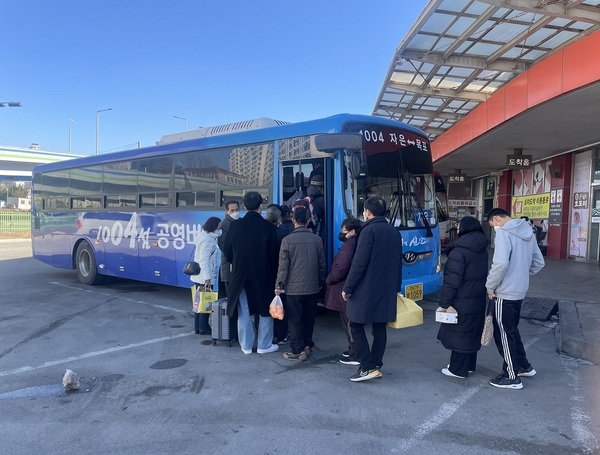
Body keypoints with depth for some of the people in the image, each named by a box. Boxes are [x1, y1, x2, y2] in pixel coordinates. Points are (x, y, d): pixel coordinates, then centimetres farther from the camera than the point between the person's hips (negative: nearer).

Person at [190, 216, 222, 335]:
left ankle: (202, 326, 22)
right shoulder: (207, 239, -18)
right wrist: (207, 277, -26)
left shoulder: (207, 236, 13)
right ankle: (204, 328, 5)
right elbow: (204, 260, -23)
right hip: (205, 277, -10)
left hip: (200, 276, 10)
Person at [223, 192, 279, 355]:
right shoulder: (269, 227, -12)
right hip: (263, 274, -1)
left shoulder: (235, 225, -7)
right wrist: (273, 273, 5)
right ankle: (264, 345, 20)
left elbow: (227, 251, -1)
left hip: (241, 274, 2)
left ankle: (246, 345, 22)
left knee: (244, 312, 13)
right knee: (265, 311, 14)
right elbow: (274, 254, -8)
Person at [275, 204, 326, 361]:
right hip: (313, 286, 4)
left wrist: (279, 285, 0)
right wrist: (320, 282, 17)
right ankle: (307, 345, 25)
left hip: (294, 287, -3)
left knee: (294, 320, 5)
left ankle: (298, 350, 9)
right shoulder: (317, 239, -2)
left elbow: (283, 266, -9)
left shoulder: (287, 240, -11)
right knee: (309, 318, 16)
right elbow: (322, 263, 5)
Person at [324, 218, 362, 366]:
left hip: (345, 291, -10)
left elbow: (341, 266, -25)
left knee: (349, 323, 0)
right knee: (350, 322, 20)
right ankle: (353, 350, 31)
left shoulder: (349, 244, -19)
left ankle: (355, 356, 8)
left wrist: (329, 280, -14)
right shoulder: (355, 243, 11)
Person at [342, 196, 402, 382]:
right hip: (386, 289, 7)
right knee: (380, 328, 11)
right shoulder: (394, 232, 10)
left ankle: (368, 367, 0)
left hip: (367, 289, -7)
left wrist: (347, 287, -12)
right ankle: (376, 366, 17)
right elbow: (398, 263, 14)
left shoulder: (369, 231, -13)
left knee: (356, 325, 3)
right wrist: (395, 287, 21)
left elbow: (359, 263, -18)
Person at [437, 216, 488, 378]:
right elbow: (482, 275, 16)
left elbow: (452, 281, -21)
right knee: (472, 332, 17)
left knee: (459, 334, 2)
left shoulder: (459, 251, -19)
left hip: (462, 302, -9)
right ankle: (469, 365, 29)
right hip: (478, 300, 9)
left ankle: (458, 369, 11)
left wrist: (444, 303, -15)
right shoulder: (482, 250, 8)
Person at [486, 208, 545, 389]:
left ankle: (512, 377, 14)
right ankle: (524, 366, 35)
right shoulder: (527, 231, 10)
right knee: (512, 330, 23)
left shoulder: (504, 232, -16)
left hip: (505, 292, -9)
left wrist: (490, 286, -15)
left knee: (504, 333, 4)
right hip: (519, 291, 9)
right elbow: (539, 262, 17)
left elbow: (500, 264, -28)